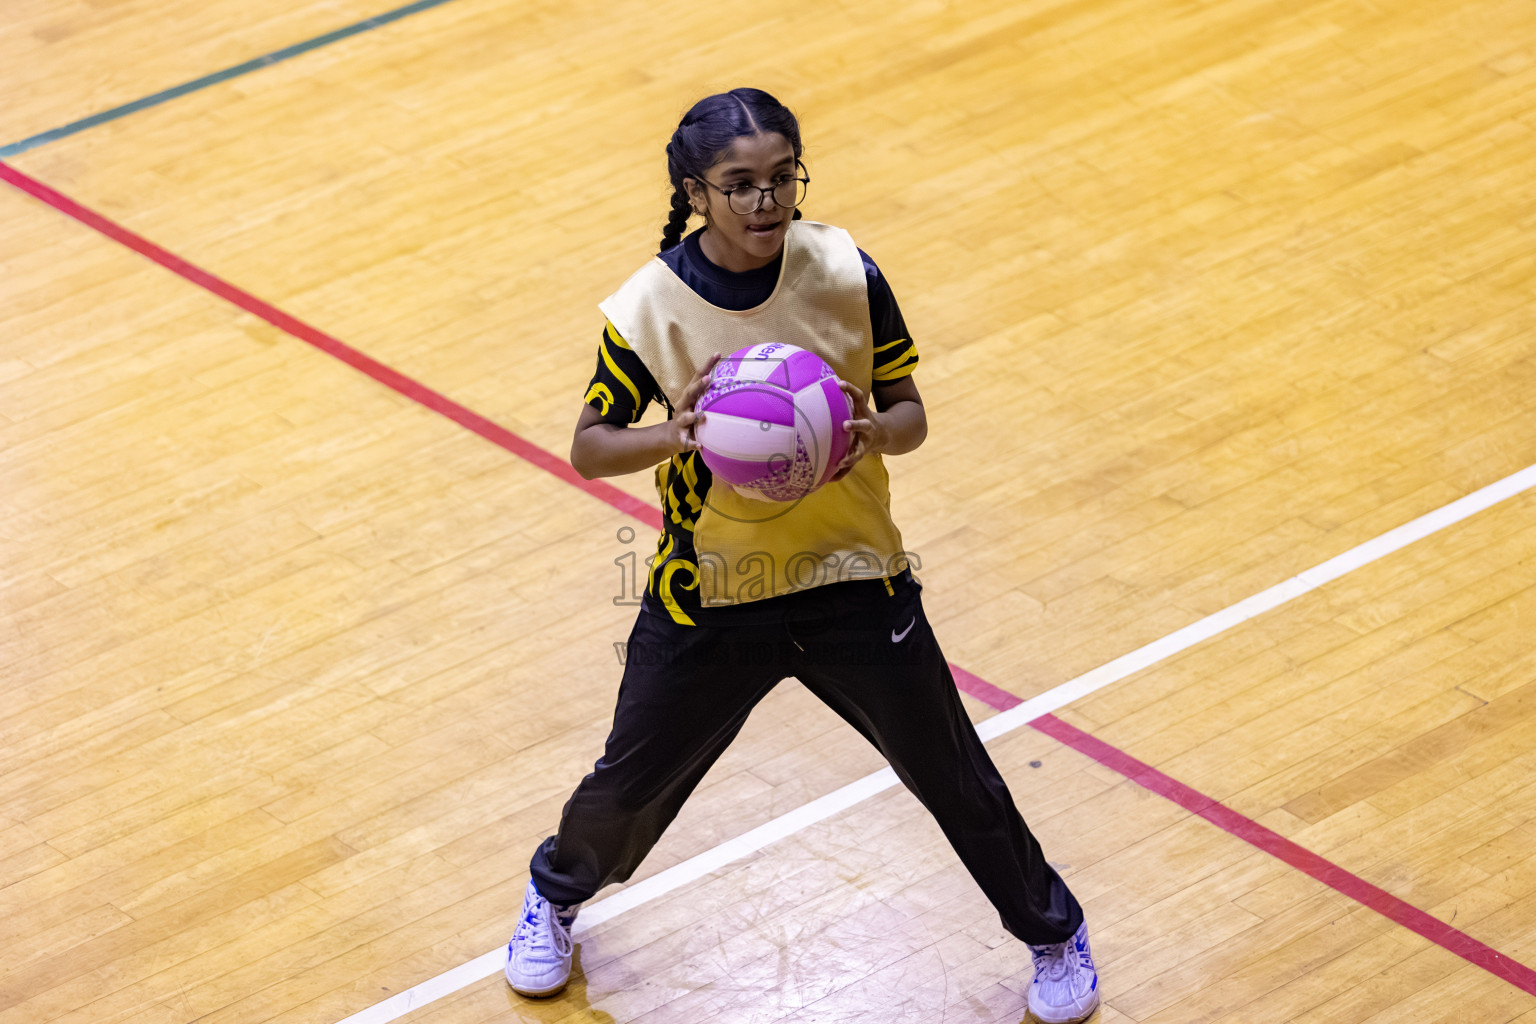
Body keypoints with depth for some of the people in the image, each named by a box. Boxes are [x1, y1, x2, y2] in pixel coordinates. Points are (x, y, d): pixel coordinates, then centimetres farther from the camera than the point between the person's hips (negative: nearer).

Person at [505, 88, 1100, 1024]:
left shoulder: (846, 273, -13)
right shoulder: (647, 310, -16)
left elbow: (910, 412, -4)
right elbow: (589, 448, -7)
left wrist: (872, 431, -27)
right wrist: (672, 435, -28)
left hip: (855, 579, 1)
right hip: (710, 596, -1)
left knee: (953, 775, 10)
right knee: (630, 782, 12)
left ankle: (1052, 929, 37)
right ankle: (559, 893, 47)